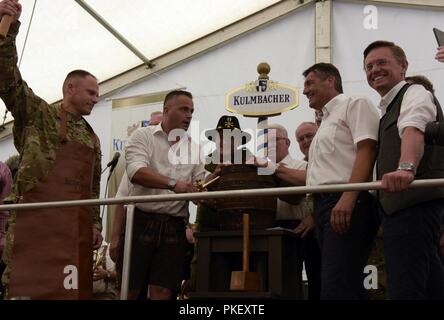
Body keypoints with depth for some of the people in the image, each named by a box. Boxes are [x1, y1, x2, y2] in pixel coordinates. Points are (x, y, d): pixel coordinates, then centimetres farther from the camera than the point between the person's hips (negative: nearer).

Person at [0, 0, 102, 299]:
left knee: (74, 287, 4)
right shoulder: (38, 114, 6)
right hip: (37, 216, -6)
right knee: (30, 285, -11)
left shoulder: (92, 137, 22)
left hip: (77, 222, 6)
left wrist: (95, 223, 16)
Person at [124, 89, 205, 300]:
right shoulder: (143, 136, 2)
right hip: (141, 221, -3)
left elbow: (199, 188, 10)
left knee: (163, 292, 1)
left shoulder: (194, 149, 15)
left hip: (174, 227, 4)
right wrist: (173, 184, -27)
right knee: (129, 289, 0)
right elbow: (136, 172, -15)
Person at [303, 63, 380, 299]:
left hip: (349, 203, -9)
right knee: (349, 284, 6)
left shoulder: (354, 105, 4)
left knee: (335, 285, -20)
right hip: (324, 205, 9)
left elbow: (366, 150, -12)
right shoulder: (326, 122, 30)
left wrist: (347, 199, -23)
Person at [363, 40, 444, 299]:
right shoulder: (389, 108, 25)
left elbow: (414, 129, -27)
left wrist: (405, 168, -45)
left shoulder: (415, 93, -5)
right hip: (401, 206, 10)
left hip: (413, 203, -10)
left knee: (405, 289, -18)